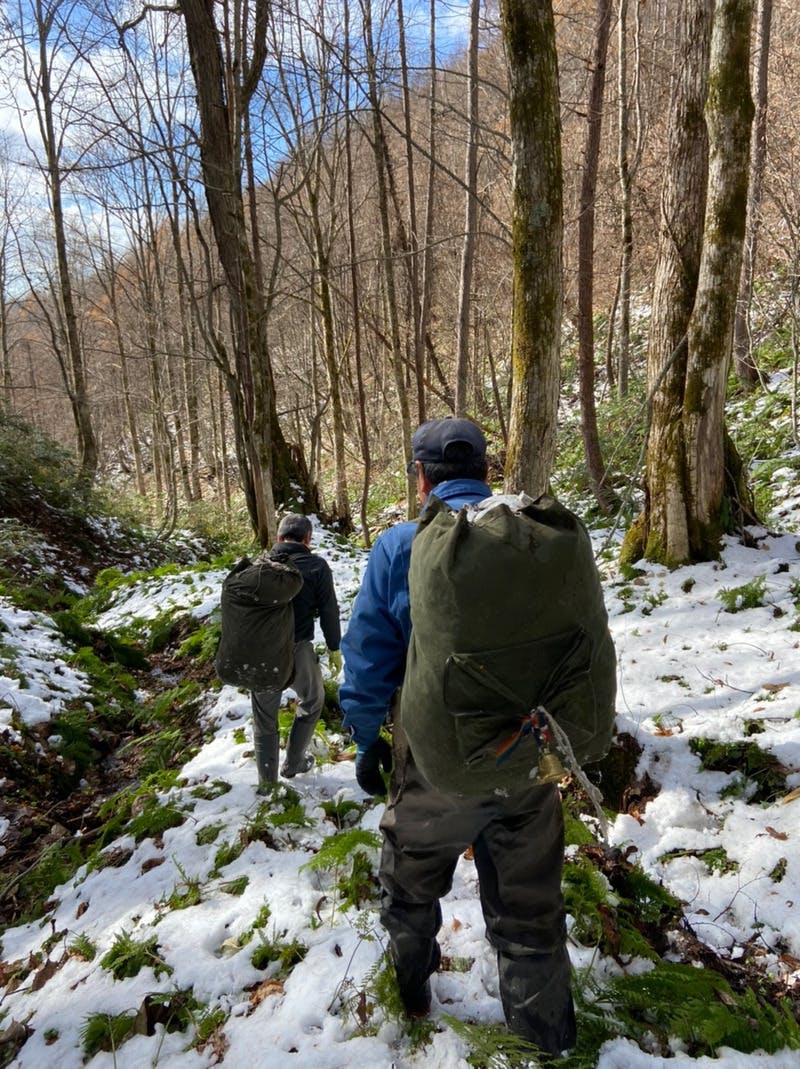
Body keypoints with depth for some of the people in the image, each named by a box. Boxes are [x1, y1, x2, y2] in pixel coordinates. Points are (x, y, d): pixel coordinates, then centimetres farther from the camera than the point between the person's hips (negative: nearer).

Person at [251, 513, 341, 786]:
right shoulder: (316, 566, -5)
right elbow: (329, 611, -5)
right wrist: (334, 648, 7)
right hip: (296, 650, -3)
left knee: (264, 716, 18)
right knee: (311, 701, 23)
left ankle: (266, 779, 27)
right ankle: (293, 763, 28)